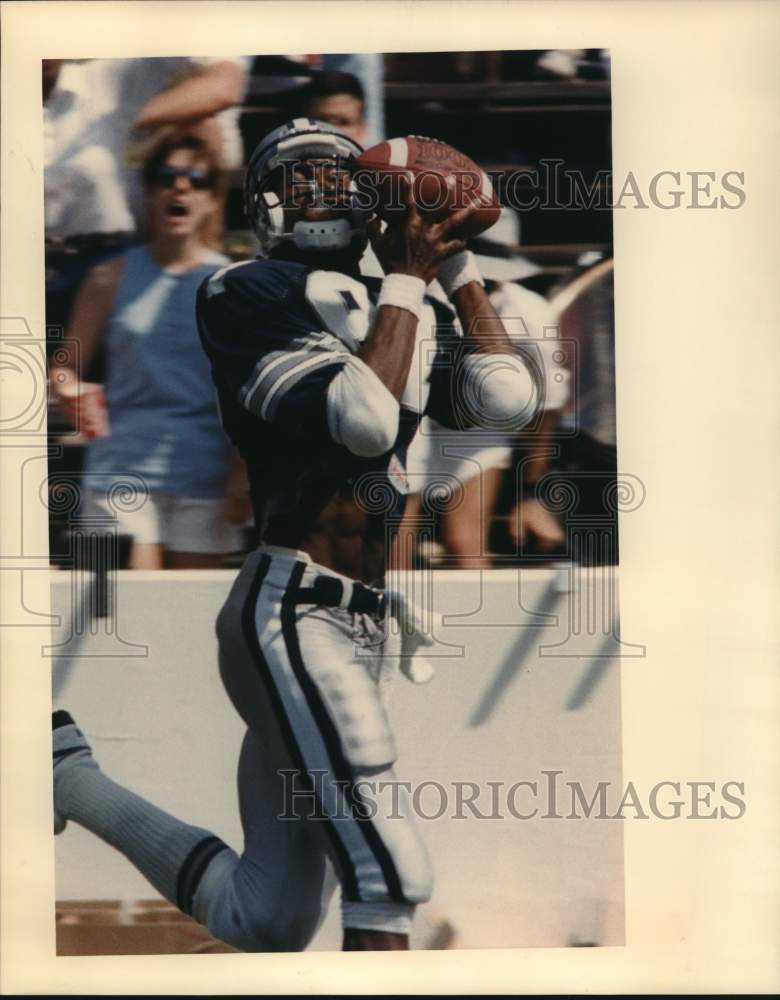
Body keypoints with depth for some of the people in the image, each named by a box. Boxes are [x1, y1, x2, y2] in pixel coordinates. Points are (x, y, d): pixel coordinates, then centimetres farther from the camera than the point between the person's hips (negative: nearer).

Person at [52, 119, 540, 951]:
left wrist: (456, 266, 8)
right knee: (389, 874, -17)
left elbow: (506, 398, 3)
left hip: (362, 625, 8)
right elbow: (363, 416, -17)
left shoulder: (408, 314, 18)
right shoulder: (247, 297, -4)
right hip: (293, 613, -8)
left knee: (268, 921, 13)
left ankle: (69, 778, 26)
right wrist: (408, 277, -8)